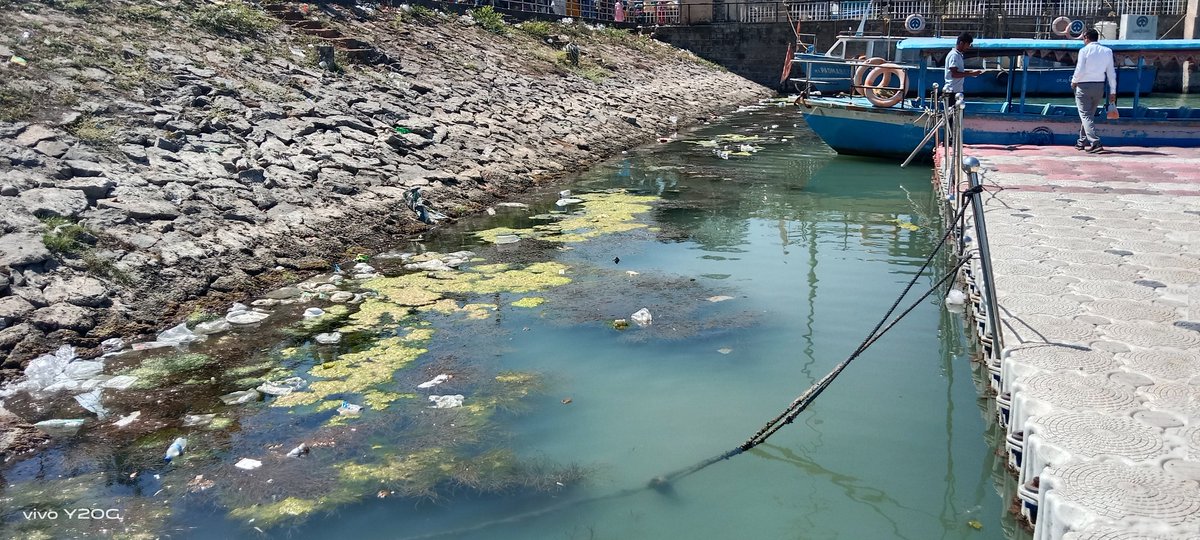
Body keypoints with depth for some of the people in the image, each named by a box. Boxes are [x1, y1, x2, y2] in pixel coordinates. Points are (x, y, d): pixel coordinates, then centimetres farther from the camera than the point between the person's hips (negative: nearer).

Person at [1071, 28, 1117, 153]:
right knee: (1089, 114, 20)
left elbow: (1080, 70, -13)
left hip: (1084, 86, -5)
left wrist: (1074, 82, 6)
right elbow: (1111, 73, 5)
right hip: (1099, 87, 5)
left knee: (1085, 115, -6)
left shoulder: (1084, 51, -8)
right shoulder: (1107, 51, 6)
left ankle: (1095, 142, -21)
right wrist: (1112, 92, 8)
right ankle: (1082, 142, 27)